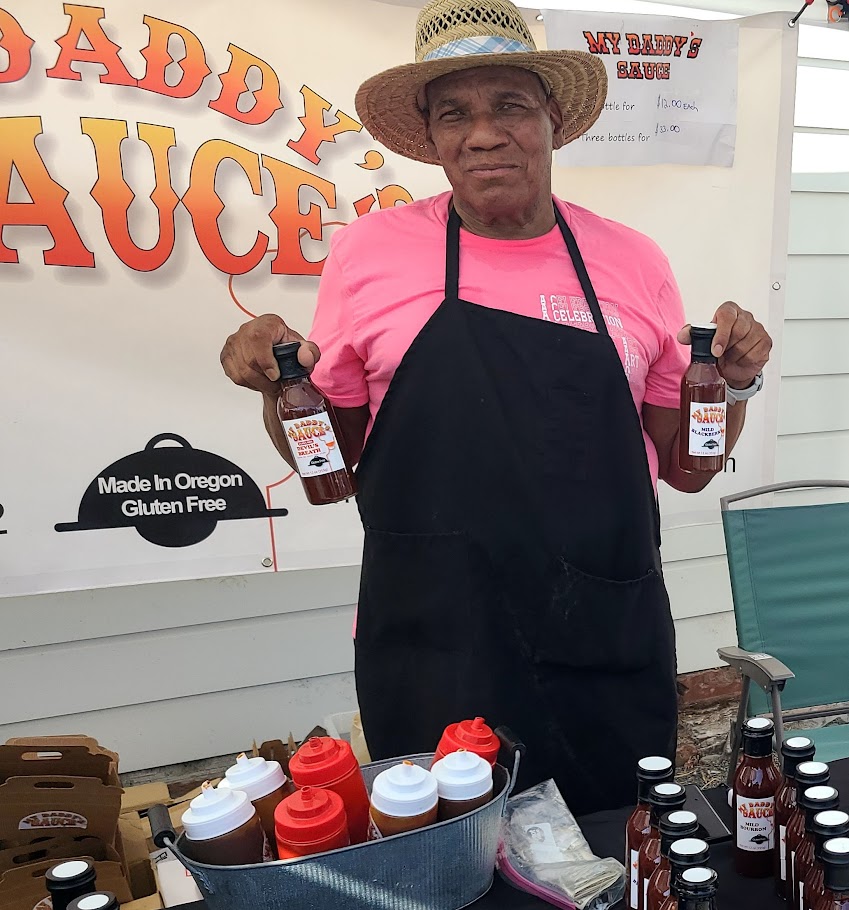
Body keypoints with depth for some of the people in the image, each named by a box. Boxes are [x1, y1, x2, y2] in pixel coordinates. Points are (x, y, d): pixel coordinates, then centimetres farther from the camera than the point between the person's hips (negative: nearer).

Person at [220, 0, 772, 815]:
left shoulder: (631, 261, 4)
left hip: (608, 653, 2)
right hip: (431, 652, -1)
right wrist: (281, 385, -11)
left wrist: (731, 385, -6)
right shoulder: (370, 250, -1)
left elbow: (682, 466, 11)